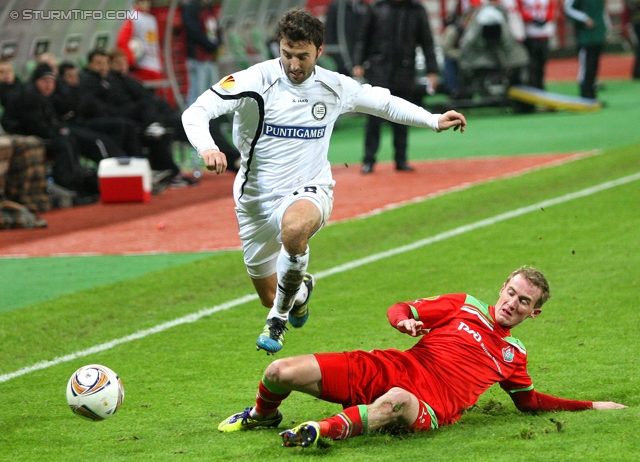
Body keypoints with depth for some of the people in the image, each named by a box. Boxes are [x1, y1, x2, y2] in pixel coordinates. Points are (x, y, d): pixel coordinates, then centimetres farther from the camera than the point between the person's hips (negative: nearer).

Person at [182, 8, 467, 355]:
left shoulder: (334, 87, -3)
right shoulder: (256, 81, -15)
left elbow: (381, 102, 17)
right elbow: (196, 112, -24)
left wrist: (434, 121, 16)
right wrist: (206, 147, -44)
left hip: (309, 190, 0)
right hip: (258, 197, 1)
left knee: (295, 227, -40)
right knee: (269, 296, 9)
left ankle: (278, 320, -19)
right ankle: (301, 291, 50)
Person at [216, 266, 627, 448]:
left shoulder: (513, 356, 22)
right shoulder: (464, 306, 18)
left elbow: (530, 401, 36)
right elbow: (399, 310, 15)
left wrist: (591, 406, 32)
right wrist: (406, 321, -10)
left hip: (430, 408, -1)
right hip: (387, 370, 1)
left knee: (397, 400, -45)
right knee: (281, 372, -10)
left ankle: (329, 430, -53)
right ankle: (263, 416, 22)